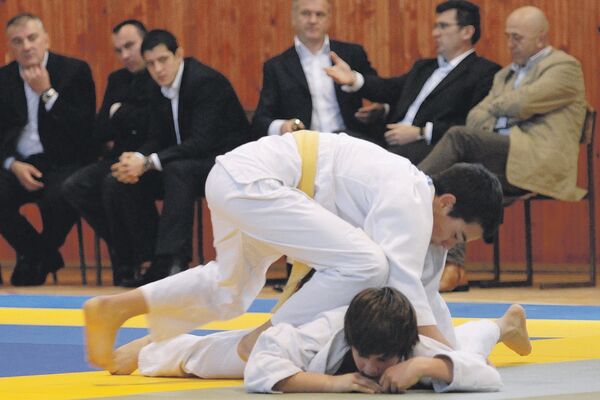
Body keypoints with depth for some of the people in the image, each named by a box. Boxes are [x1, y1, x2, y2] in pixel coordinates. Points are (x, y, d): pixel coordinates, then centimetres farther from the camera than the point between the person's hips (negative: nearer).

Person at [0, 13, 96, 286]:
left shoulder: (75, 71, 0)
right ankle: (41, 257, -2)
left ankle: (40, 256, -3)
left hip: (64, 163, -3)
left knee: (57, 198, -36)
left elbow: (84, 128, -9)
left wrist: (47, 92, -14)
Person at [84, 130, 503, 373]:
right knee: (362, 264, -21)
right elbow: (402, 284, -24)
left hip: (237, 178, 11)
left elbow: (426, 293, 22)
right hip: (250, 179, -11)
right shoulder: (408, 202, -15)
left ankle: (111, 310, 38)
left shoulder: (419, 207, 14)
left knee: (232, 289, 32)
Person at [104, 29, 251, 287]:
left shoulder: (207, 82, -21)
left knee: (178, 169, -38)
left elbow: (202, 142, -29)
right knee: (118, 185, -9)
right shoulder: (159, 90, 4)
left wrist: (148, 163, -31)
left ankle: (172, 262, -40)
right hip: (185, 163, 8)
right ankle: (147, 259, -5)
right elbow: (156, 139, 6)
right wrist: (136, 160, -19)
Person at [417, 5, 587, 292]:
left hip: (535, 159, -7)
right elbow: (476, 116, 19)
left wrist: (495, 106, 10)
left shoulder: (564, 67, 5)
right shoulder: (505, 75, 30)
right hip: (499, 157, 7)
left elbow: (522, 103, -9)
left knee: (458, 137, -26)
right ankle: (452, 265, -31)